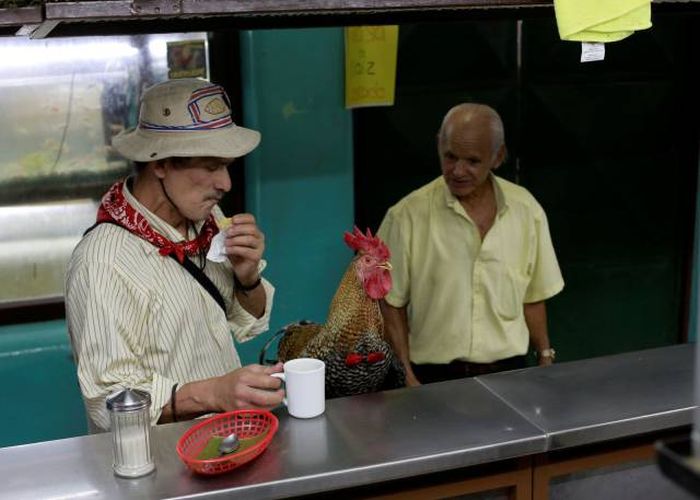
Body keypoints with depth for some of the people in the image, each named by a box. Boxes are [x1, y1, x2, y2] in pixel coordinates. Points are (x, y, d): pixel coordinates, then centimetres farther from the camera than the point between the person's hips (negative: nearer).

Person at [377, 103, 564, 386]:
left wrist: (545, 362, 10)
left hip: (508, 371, 3)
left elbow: (532, 296, 10)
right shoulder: (407, 215, -9)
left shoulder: (526, 210, 1)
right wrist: (406, 375, -7)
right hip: (434, 375, -3)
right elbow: (390, 302, -2)